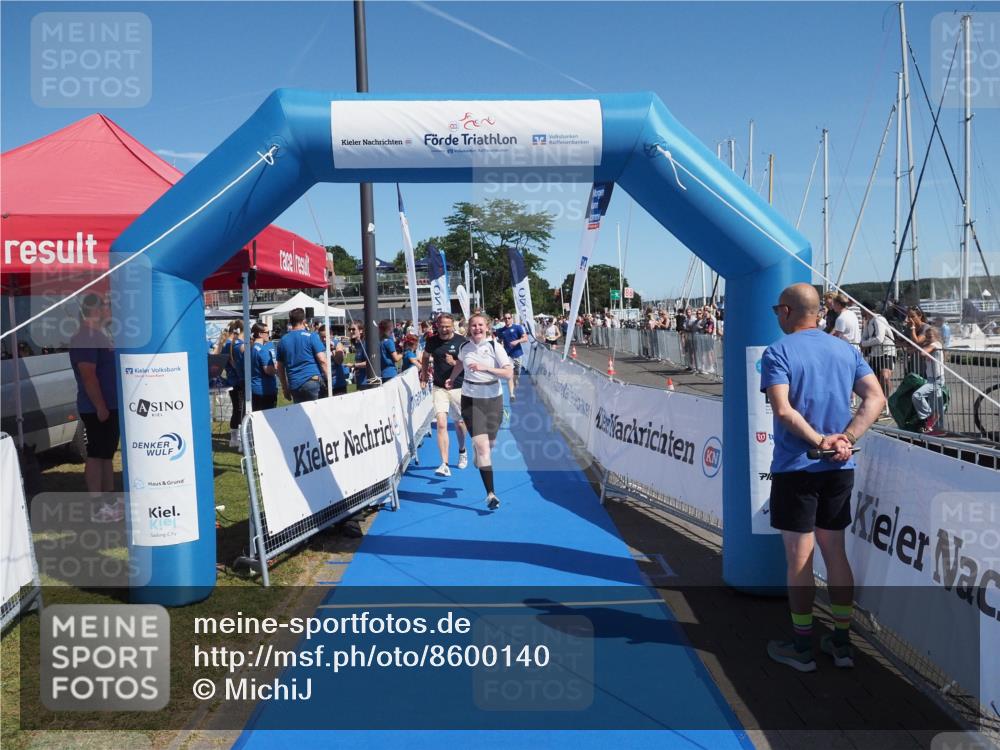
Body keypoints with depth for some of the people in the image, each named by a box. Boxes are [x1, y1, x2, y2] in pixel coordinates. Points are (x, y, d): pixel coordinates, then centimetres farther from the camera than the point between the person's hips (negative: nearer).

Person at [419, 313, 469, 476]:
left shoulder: (461, 341, -8)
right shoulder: (432, 341, 1)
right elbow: (426, 357, 20)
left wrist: (454, 362, -22)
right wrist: (423, 374, 12)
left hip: (458, 388, -1)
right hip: (439, 388, 1)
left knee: (459, 423, 15)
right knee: (441, 424, -13)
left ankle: (462, 452, 44)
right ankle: (444, 464, -16)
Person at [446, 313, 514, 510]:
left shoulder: (495, 347, -7)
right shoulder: (464, 347, 1)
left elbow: (509, 373, -16)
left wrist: (485, 368, -24)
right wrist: (451, 379, 33)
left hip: (493, 399, 0)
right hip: (471, 400, 0)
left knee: (490, 443, 12)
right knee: (482, 446, -12)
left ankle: (479, 456, 52)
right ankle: (490, 494, -13)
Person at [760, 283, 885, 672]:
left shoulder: (777, 352, -9)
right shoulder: (847, 350, 8)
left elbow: (783, 409, -22)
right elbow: (876, 399, -2)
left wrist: (819, 441, -15)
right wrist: (845, 440, -9)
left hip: (795, 468, -5)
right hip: (840, 469, 6)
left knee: (799, 559, 4)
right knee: (836, 554, 16)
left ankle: (802, 647, 15)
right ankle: (842, 643, 24)